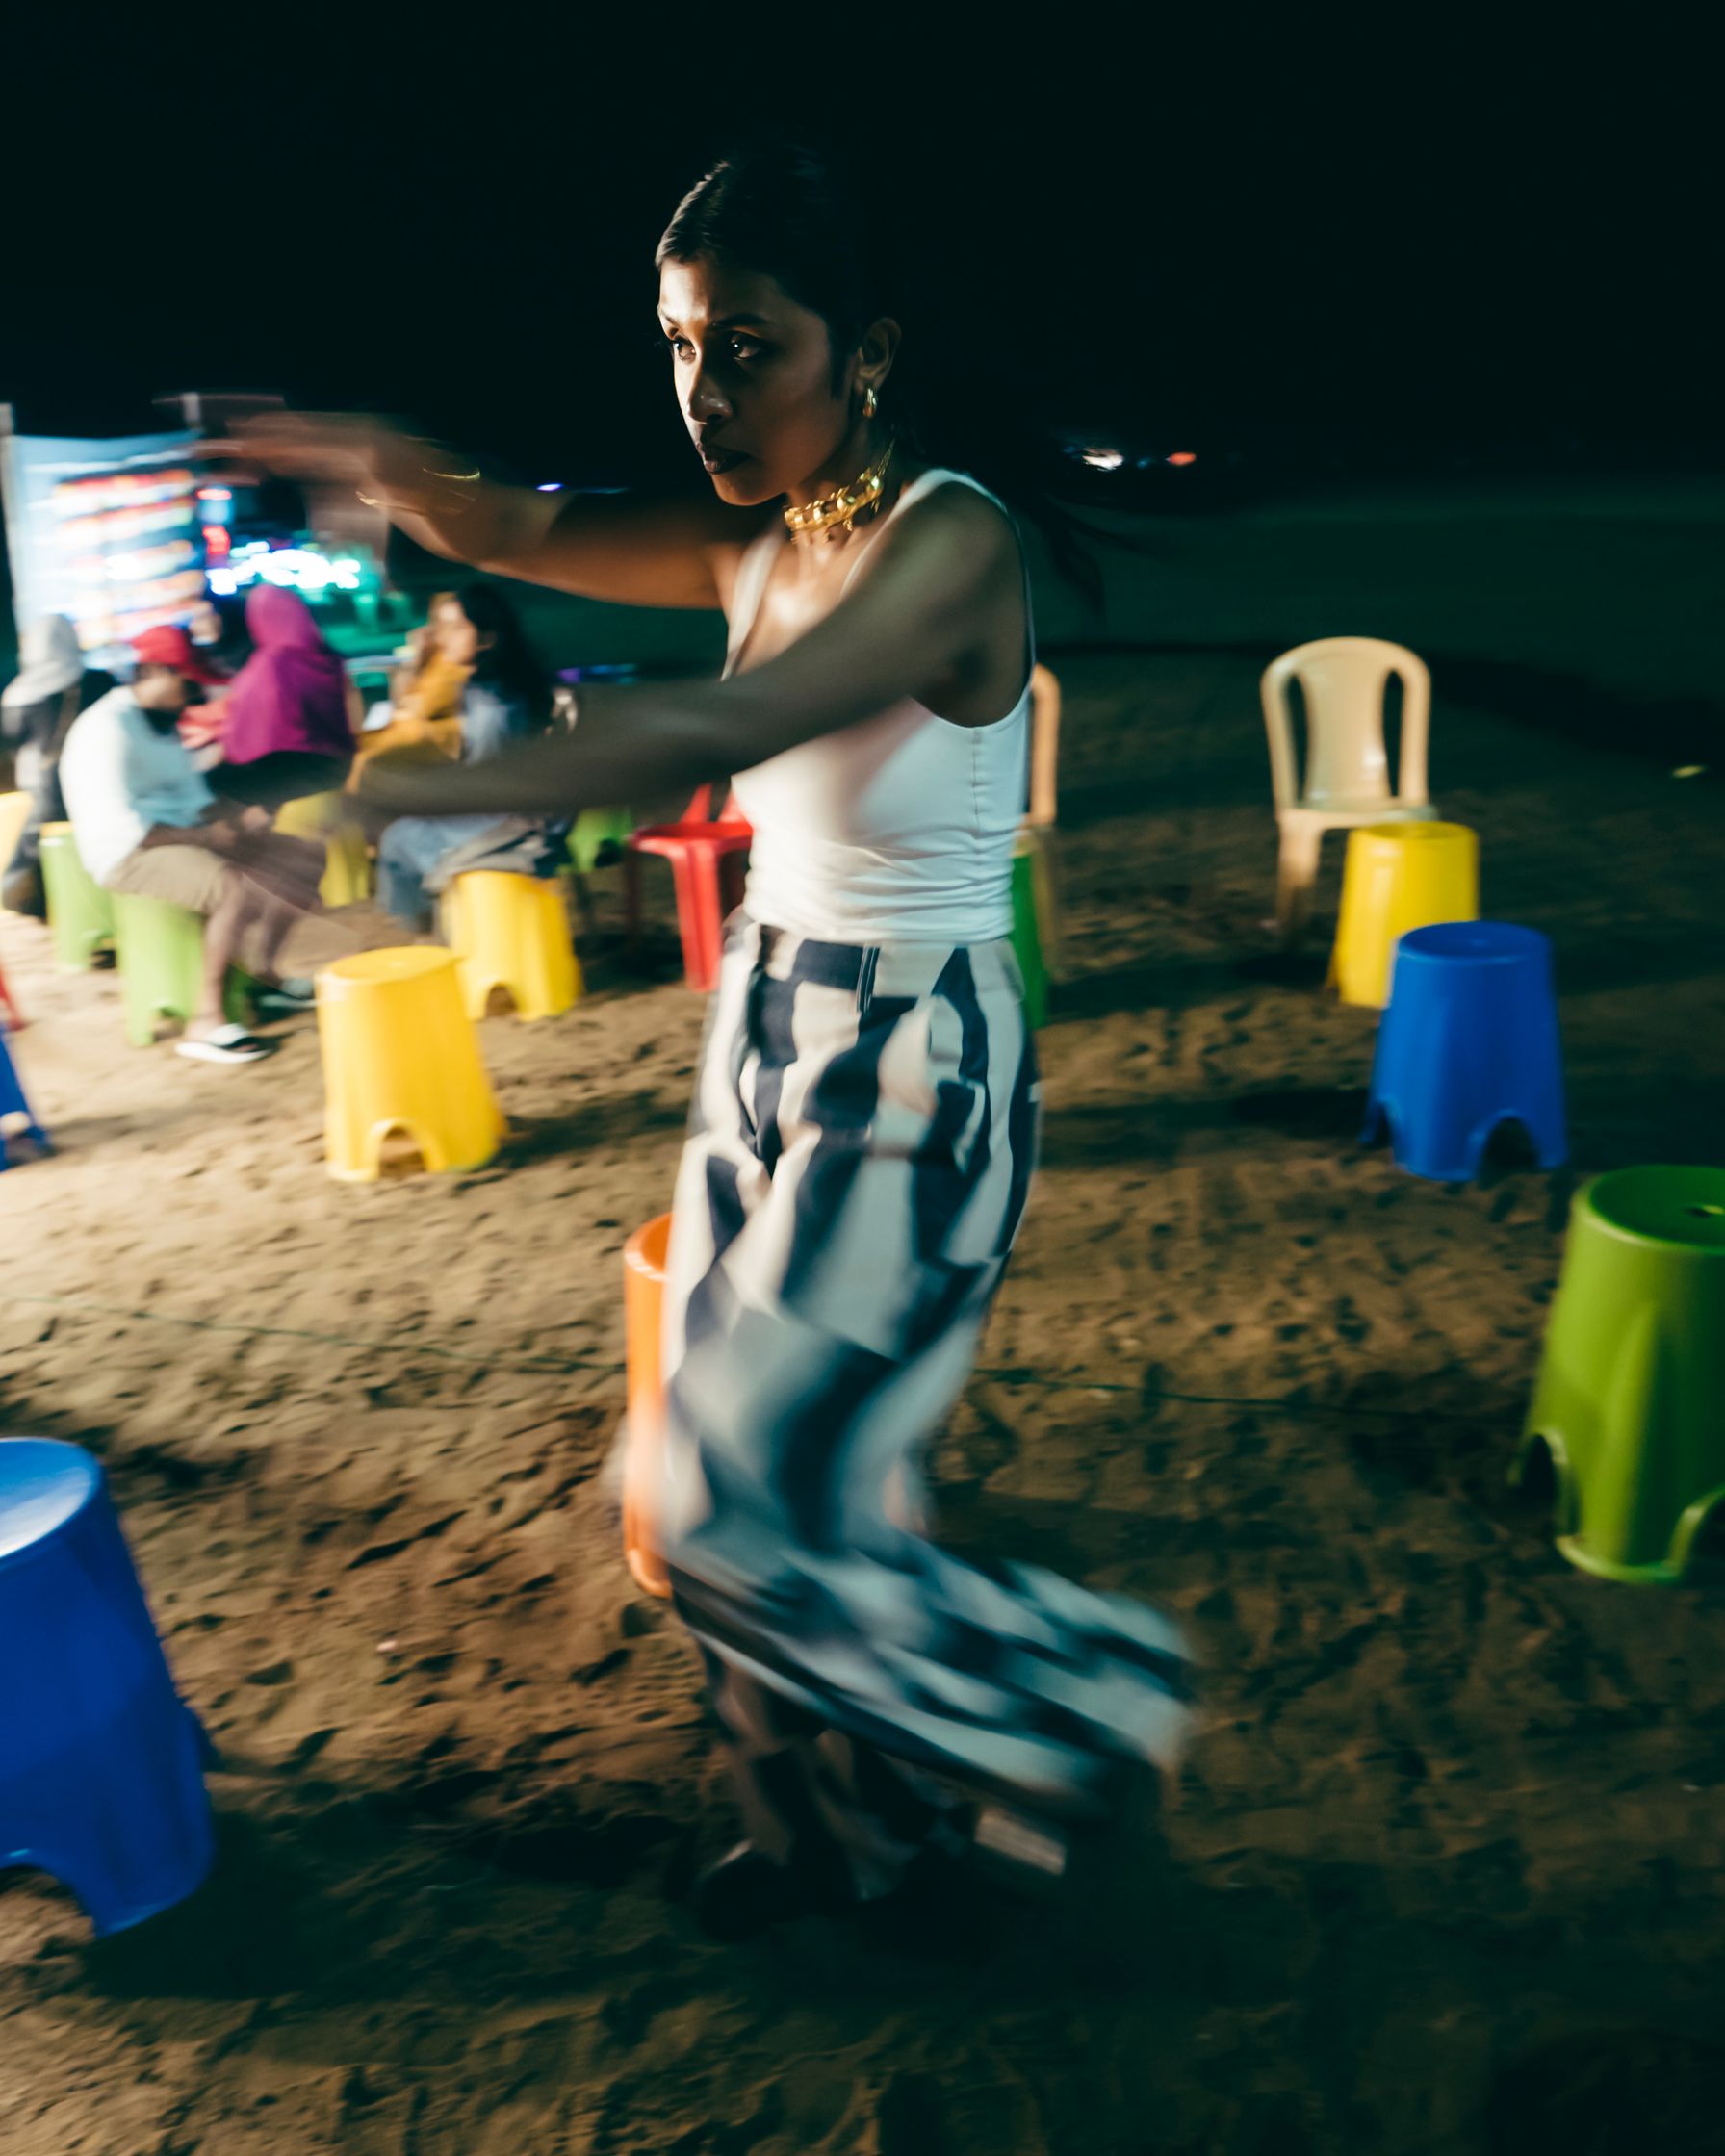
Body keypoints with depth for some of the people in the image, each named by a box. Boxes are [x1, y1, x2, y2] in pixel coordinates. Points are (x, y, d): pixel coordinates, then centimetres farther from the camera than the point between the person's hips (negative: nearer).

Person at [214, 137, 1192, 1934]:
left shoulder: (950, 539, -18)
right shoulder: (760, 543, 6)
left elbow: (725, 731, -34)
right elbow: (519, 537, 4)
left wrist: (388, 795, -40)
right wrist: (381, 463, -18)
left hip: (913, 1075, -8)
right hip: (765, 1037, 8)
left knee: (756, 1515, -2)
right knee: (735, 1476, 15)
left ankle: (1087, 1705, 23)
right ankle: (858, 1823, 40)